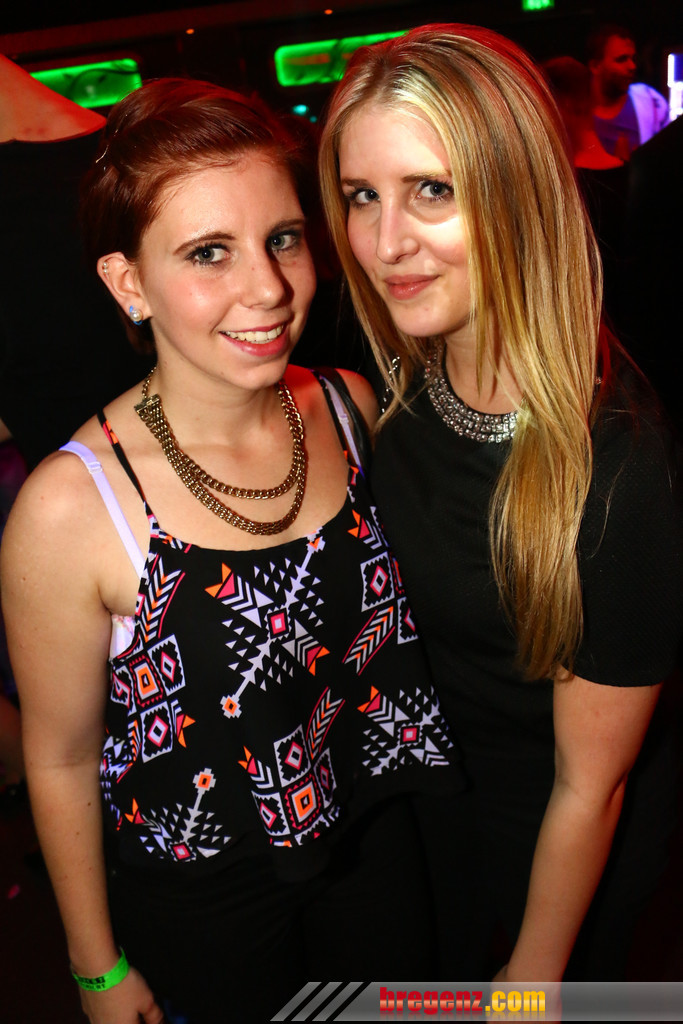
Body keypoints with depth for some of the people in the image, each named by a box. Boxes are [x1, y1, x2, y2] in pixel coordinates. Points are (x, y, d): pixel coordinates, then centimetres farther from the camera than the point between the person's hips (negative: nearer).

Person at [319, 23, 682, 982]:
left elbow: (589, 788, -23)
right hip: (431, 776, 5)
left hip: (556, 841, -5)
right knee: (430, 979, 32)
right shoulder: (402, 387, -17)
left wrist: (532, 977, -9)